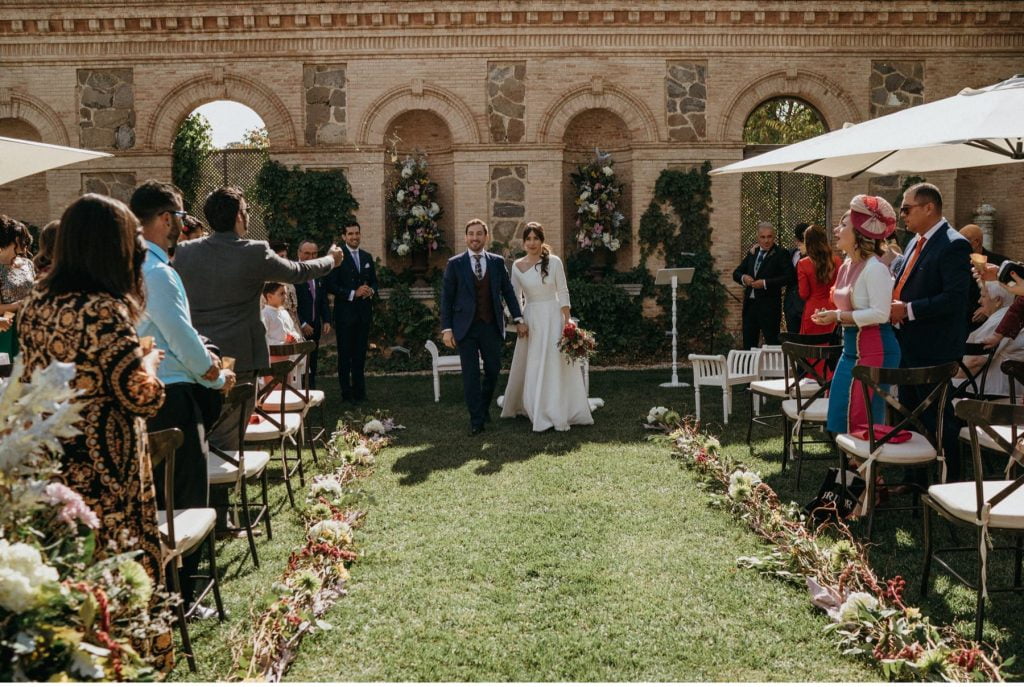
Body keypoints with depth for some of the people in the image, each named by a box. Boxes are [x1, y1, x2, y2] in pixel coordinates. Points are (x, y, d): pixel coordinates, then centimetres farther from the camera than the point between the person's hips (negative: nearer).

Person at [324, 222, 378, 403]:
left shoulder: (367, 257, 13)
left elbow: (374, 281, 18)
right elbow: (330, 285, -11)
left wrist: (371, 291, -5)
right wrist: (353, 293, -18)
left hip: (364, 313, 5)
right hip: (345, 313, -5)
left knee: (360, 354, 10)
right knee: (345, 354, 2)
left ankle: (359, 391, 17)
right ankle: (347, 393, 9)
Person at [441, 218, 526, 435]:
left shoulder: (497, 262, 7)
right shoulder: (454, 264, 1)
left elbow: (508, 291, 10)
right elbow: (446, 298, 0)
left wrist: (518, 319, 3)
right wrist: (446, 329, -6)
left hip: (492, 326, 2)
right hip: (466, 327, -2)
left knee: (493, 370, 8)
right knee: (471, 375, 1)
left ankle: (484, 407, 33)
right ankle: (476, 420, 9)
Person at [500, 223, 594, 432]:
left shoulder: (554, 262, -4)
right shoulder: (517, 266, 3)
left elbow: (563, 293, -3)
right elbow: (516, 297, 10)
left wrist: (567, 321, -8)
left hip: (552, 317, -2)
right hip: (530, 319, 2)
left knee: (555, 366, 0)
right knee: (530, 366, 7)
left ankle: (557, 414, 10)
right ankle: (539, 413, 22)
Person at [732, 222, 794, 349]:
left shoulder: (780, 254, -5)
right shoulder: (752, 253, 14)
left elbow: (789, 277, -16)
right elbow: (736, 273, 15)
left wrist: (765, 283, -20)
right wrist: (743, 277, -8)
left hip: (769, 306, -6)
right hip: (750, 305, 6)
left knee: (772, 343, -3)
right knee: (748, 344, 9)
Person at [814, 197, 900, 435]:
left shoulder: (875, 268, -16)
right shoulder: (847, 266, 11)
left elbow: (880, 314, -23)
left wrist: (838, 316, -20)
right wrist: (832, 317, 7)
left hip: (874, 351, -9)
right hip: (851, 350, 9)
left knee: (861, 424, -4)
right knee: (842, 419, 12)